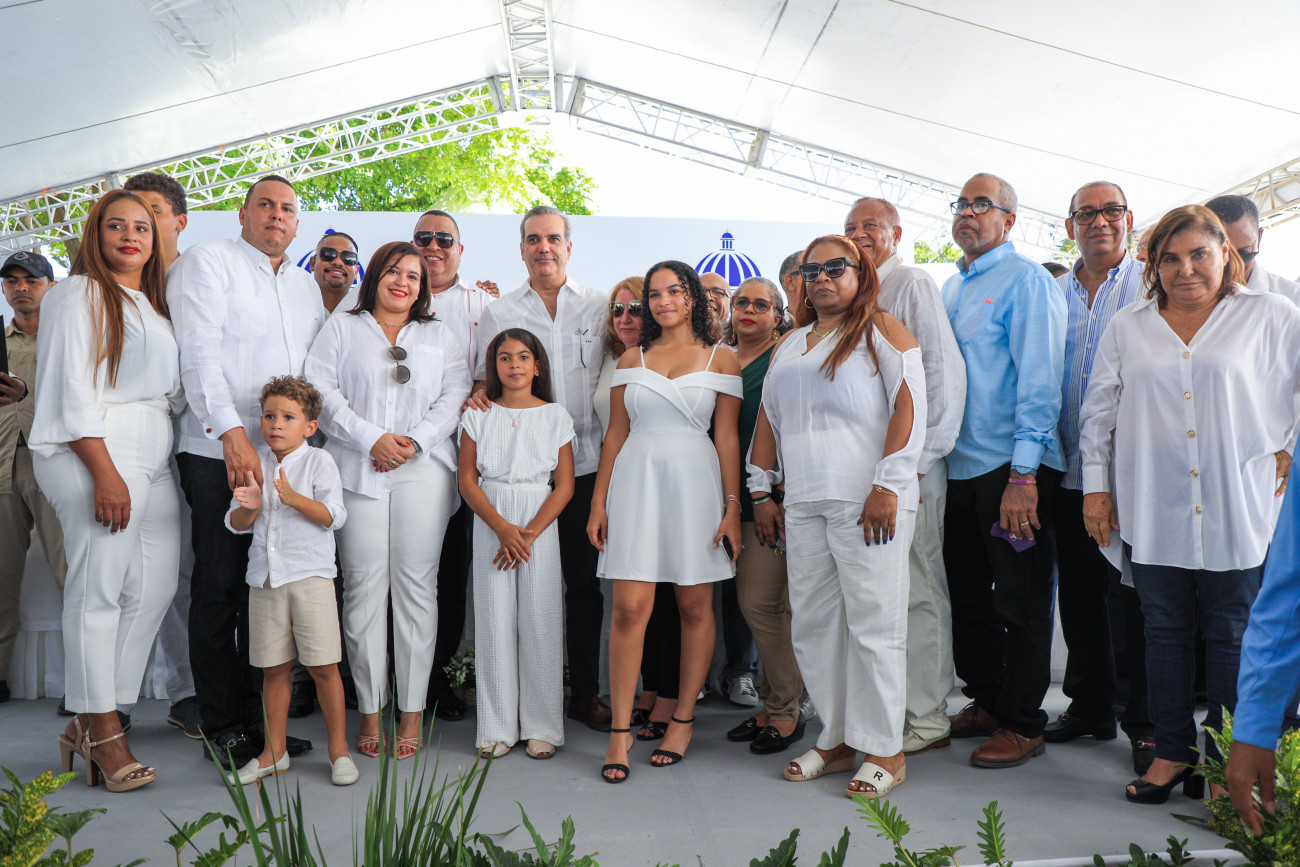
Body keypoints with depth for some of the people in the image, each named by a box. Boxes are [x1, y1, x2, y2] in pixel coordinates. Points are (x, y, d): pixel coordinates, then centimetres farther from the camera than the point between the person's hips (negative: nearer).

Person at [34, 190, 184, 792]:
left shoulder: (155, 305, 24)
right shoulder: (79, 295, 1)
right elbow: (72, 391, -9)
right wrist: (104, 471, -17)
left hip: (154, 455, 8)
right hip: (98, 453, -8)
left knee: (155, 588, 2)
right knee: (98, 589, -6)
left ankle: (90, 721, 11)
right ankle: (101, 734, 2)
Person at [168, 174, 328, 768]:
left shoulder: (306, 286, 20)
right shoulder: (207, 262, 1)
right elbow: (199, 356, -10)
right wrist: (232, 433, -20)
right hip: (218, 452, -5)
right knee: (219, 589, 0)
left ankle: (258, 718, 18)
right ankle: (222, 726, 10)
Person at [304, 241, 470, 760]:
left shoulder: (438, 336, 20)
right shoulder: (341, 328, 15)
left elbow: (455, 396, 8)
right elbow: (320, 390, 2)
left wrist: (414, 440, -7)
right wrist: (372, 439, -9)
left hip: (423, 469, 1)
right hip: (358, 469, 0)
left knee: (416, 584, -2)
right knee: (363, 585, -4)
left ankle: (412, 711, 4)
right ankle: (369, 710, 5)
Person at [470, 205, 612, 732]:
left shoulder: (599, 308, 10)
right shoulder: (498, 313, 11)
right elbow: (484, 377, 13)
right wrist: (478, 393, -10)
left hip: (584, 465, 0)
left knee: (585, 581, 5)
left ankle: (586, 692, 17)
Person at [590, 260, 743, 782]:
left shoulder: (721, 360, 6)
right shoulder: (631, 360, 13)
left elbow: (727, 437, 3)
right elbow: (615, 433, 12)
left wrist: (732, 507, -4)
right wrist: (599, 502, 6)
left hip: (696, 483, -1)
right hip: (636, 482, 1)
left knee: (695, 606, 5)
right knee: (629, 607, -5)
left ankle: (683, 720, 19)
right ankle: (620, 731, 2)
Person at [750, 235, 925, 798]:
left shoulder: (882, 330, 4)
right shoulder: (789, 345, 23)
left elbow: (909, 408, -7)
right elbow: (768, 420, 22)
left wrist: (887, 485, -16)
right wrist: (761, 492, 15)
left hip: (867, 502, -6)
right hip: (803, 505, 6)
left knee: (873, 625, -3)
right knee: (812, 626, 7)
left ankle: (886, 752, 9)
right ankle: (836, 741, 20)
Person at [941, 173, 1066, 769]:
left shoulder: (1026, 280, -6)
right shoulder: (950, 289, 17)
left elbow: (1038, 379, -14)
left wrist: (1023, 473, -20)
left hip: (1013, 468, -7)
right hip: (960, 467, 8)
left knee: (1020, 602, 2)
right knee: (967, 594, 15)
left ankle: (1023, 725, 15)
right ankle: (986, 703, 30)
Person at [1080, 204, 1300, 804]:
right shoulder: (1128, 327, 10)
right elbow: (1098, 411, 11)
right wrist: (1096, 486, 6)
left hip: (1237, 512, -2)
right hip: (1152, 512, 2)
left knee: (1232, 637, 5)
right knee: (1164, 632, 9)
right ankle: (1172, 752, 21)